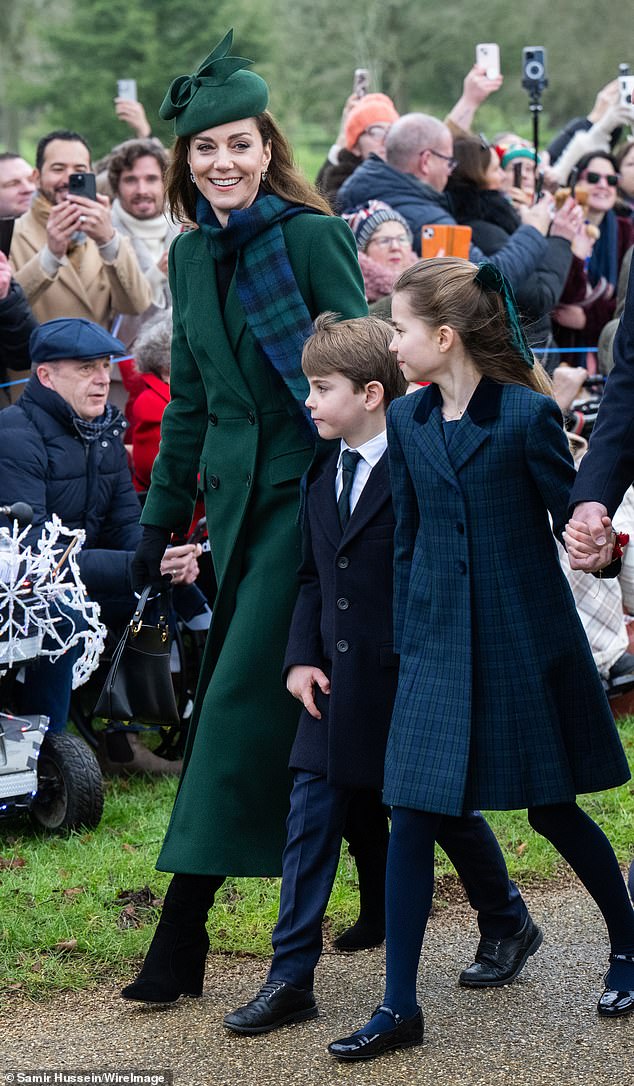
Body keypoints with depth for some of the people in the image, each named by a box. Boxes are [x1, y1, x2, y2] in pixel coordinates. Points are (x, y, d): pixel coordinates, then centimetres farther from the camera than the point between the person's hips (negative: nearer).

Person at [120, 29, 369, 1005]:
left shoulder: (311, 235, -9)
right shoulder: (190, 256, 11)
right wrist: (162, 515, 20)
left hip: (307, 486, -7)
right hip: (237, 494, 7)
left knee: (241, 697, -9)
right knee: (308, 703, 11)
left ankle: (182, 933, -7)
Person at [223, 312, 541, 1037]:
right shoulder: (323, 481, 8)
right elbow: (313, 578, 13)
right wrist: (301, 658, 2)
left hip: (415, 682, -6)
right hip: (340, 686, 6)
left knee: (447, 811, 10)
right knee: (310, 820, -1)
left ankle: (508, 927, 35)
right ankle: (290, 979, 1)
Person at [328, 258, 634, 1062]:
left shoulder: (528, 414, -11)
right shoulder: (407, 422, 4)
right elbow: (407, 539, 11)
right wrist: (406, 642, 10)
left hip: (528, 641, -4)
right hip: (440, 645, 4)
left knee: (553, 810, 7)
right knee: (411, 821, -2)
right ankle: (399, 1006, 5)